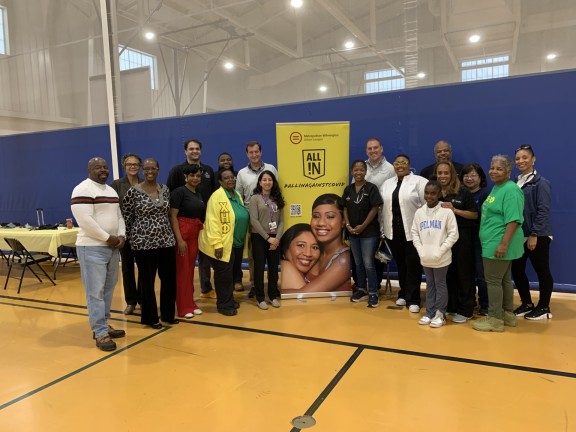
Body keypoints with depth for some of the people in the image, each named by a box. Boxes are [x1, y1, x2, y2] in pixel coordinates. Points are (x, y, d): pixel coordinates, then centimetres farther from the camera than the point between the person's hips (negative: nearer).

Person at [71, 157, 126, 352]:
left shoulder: (111, 191, 16)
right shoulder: (83, 190, -10)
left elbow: (119, 216, 17)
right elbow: (85, 221, -19)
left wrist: (121, 236, 0)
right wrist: (108, 238, -15)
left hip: (112, 247, 8)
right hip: (92, 248, -8)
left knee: (108, 289, 13)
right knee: (95, 291, -4)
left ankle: (104, 325, 24)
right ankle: (100, 332, 2)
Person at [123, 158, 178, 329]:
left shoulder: (165, 189, 7)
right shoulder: (133, 191, -8)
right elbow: (127, 217, -2)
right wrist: (131, 238, 2)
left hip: (166, 240, 5)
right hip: (144, 242, -5)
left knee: (170, 279, 10)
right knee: (147, 281, 6)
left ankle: (168, 314, 26)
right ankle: (150, 317, 21)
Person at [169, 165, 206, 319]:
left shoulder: (198, 195, 13)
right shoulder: (179, 192, -9)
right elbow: (172, 216, -14)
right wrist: (179, 239, -20)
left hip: (195, 234, 7)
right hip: (182, 233, -7)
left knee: (190, 269, 12)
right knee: (182, 270, -1)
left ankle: (191, 303, 22)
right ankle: (183, 307, 8)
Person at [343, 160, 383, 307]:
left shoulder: (371, 188, -8)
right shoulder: (348, 189, 6)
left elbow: (375, 209, -12)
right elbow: (345, 209, 7)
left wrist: (362, 226, -14)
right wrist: (348, 225, -6)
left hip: (369, 232, -5)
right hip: (353, 233, 5)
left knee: (368, 264, -3)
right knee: (358, 263, 14)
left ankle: (373, 293, 9)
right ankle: (362, 290, 28)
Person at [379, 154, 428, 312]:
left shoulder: (419, 181, -4)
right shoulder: (387, 184, 13)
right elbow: (383, 208, 13)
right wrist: (382, 229, 9)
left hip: (412, 231, -4)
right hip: (393, 231, 5)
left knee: (413, 265, 1)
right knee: (400, 264, 14)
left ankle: (413, 299, 10)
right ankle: (403, 293, 28)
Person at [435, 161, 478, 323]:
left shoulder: (463, 192, -4)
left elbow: (475, 215, -4)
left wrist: (454, 210, -14)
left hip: (461, 237, -3)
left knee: (463, 273, 4)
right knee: (446, 273, 11)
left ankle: (465, 310, 14)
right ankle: (449, 306, 24)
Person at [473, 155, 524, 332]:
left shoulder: (511, 190, -16)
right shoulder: (497, 188, 14)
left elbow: (514, 220, -23)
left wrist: (503, 244, -26)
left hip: (499, 245, -10)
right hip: (493, 243, 10)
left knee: (493, 280, -2)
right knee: (504, 279, 16)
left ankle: (495, 320, 8)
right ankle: (508, 315, 27)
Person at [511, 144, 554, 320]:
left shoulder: (540, 183, -8)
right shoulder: (516, 183, 10)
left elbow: (543, 211, -14)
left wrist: (534, 235, -17)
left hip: (537, 236, -6)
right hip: (519, 236, 7)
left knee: (542, 271, 5)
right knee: (517, 269, 10)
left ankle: (544, 308, 19)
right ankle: (526, 303, 26)